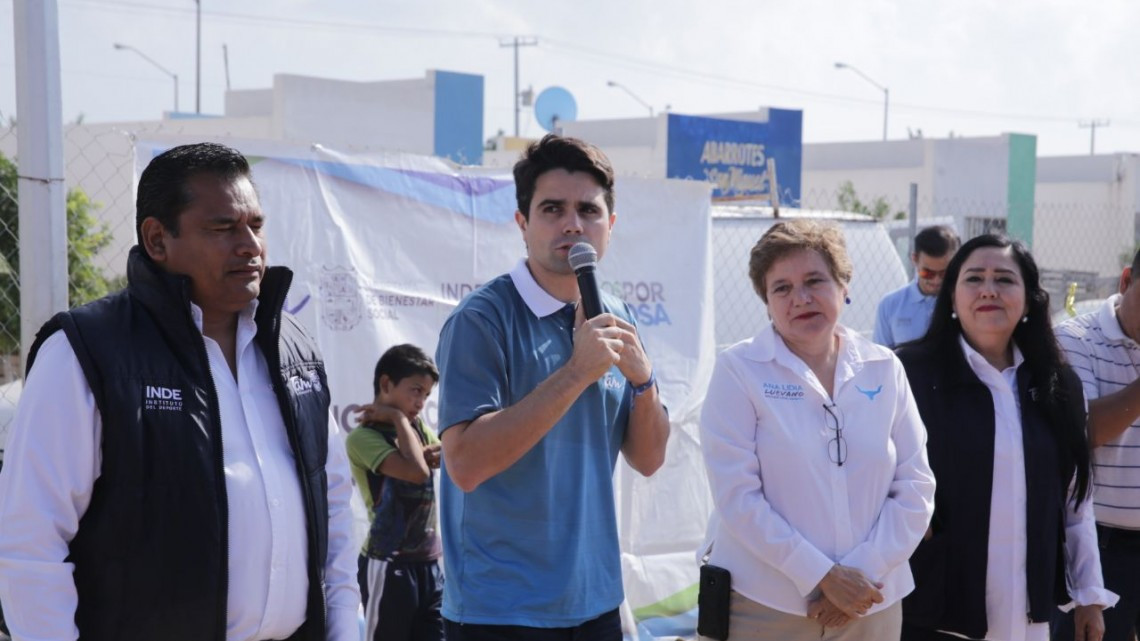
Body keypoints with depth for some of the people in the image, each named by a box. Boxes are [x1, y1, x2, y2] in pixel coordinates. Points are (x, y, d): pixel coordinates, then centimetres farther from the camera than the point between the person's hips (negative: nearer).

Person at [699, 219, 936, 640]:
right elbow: (737, 497, -13)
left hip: (871, 604, 3)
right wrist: (824, 576, -15)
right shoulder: (738, 370, -7)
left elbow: (915, 487, 1)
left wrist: (864, 571, -10)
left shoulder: (885, 369, 3)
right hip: (763, 606, -3)